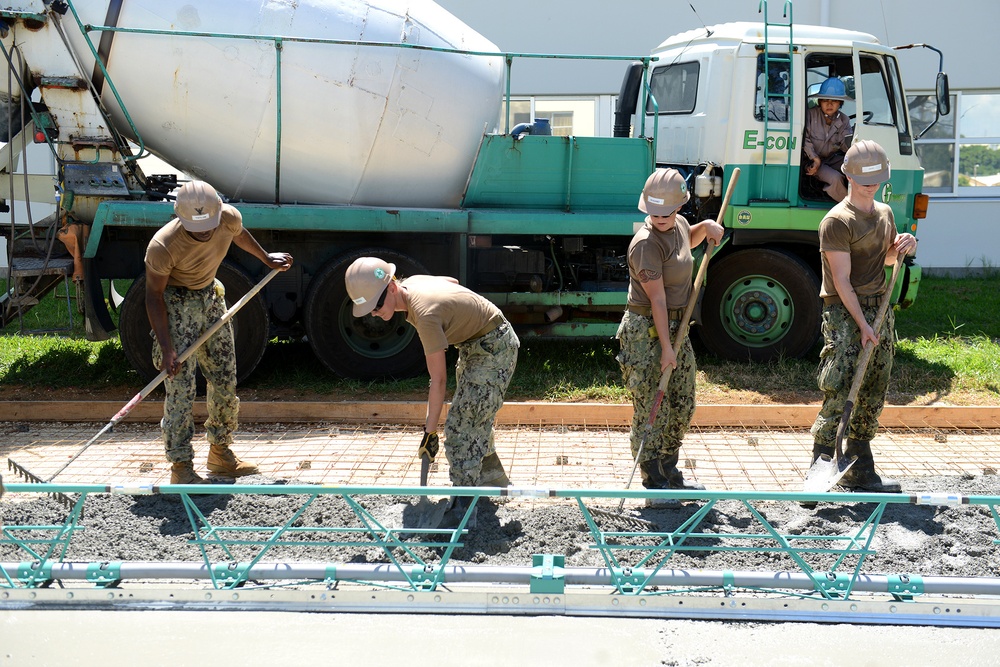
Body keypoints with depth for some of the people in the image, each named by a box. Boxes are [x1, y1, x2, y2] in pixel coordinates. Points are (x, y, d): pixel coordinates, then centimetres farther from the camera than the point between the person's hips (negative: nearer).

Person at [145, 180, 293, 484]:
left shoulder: (229, 218, -18)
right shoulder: (163, 245, -31)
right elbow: (154, 294, -20)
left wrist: (266, 258, 25)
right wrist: (166, 349, -23)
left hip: (211, 296, 6)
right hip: (175, 304, -6)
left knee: (225, 379, 10)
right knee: (181, 388, -10)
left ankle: (220, 453, 26)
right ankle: (181, 467, -1)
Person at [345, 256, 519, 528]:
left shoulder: (425, 313, -34)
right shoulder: (411, 283, -7)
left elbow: (438, 380, -29)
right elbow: (453, 281, 14)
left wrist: (430, 431, -24)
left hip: (494, 349, -10)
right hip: (474, 345, 10)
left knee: (461, 427, -15)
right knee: (474, 421, 22)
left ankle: (462, 509, -13)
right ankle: (492, 477, 41)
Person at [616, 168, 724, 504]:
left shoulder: (679, 225, 5)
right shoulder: (646, 244, -19)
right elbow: (657, 299, -21)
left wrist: (706, 227, 11)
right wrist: (665, 347, -20)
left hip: (677, 327, 9)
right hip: (646, 331, -9)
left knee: (682, 406, 15)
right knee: (651, 410, -5)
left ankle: (670, 471, 30)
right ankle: (654, 482, 5)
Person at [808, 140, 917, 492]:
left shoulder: (885, 213, 14)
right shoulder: (837, 220, -9)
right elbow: (842, 280, -13)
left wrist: (901, 247, 6)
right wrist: (862, 324, -17)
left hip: (879, 308, 7)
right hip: (844, 310, -7)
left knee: (872, 396, 10)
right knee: (839, 393, -13)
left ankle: (859, 469, 18)